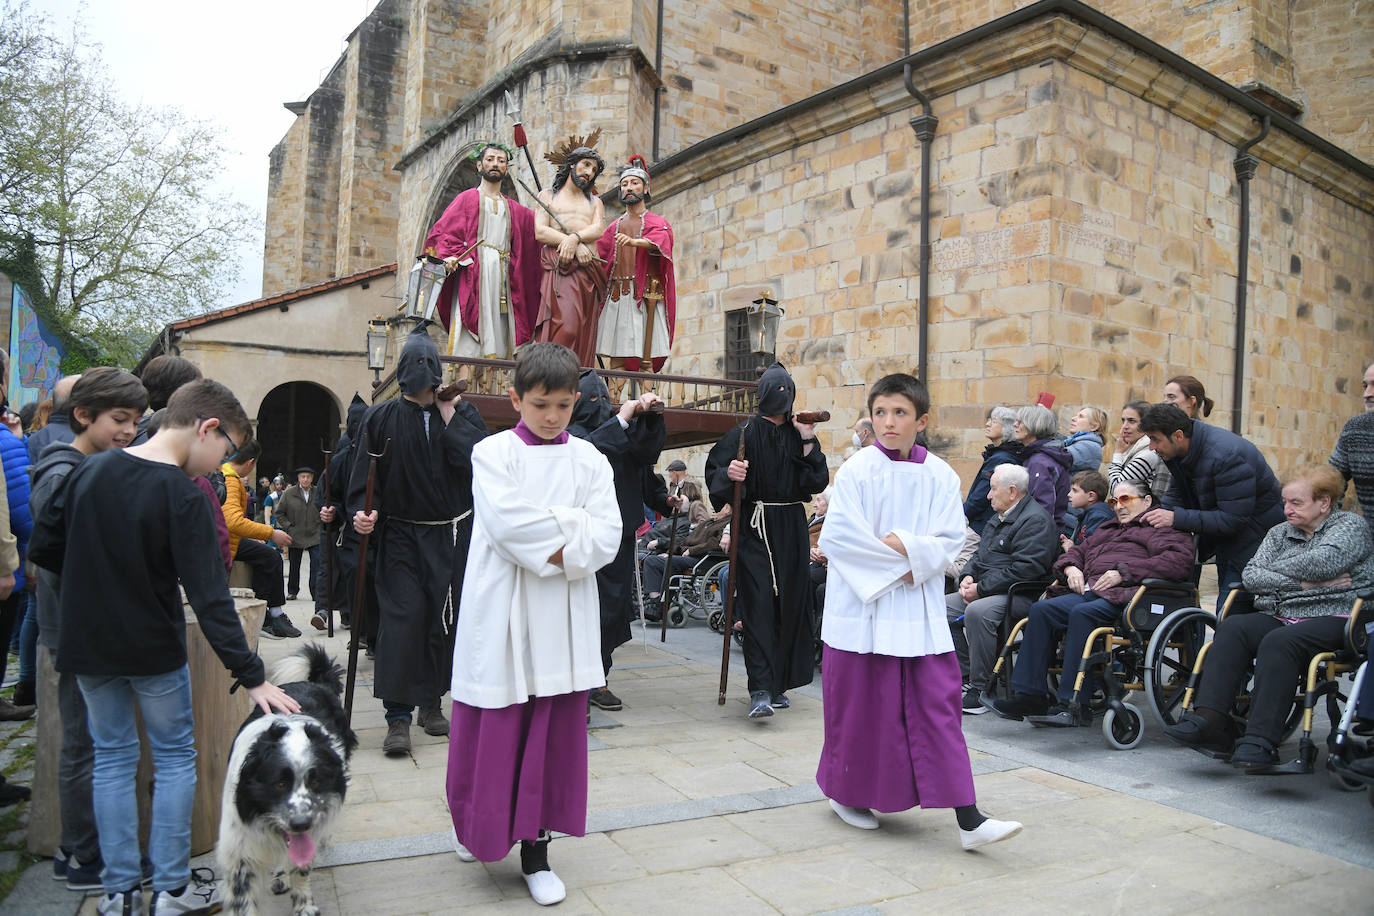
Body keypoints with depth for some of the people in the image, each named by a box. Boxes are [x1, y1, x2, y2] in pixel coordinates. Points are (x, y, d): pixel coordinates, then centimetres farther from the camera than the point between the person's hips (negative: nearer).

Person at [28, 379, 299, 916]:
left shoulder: (88, 471, -2)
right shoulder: (181, 497, -21)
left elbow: (44, 550, 6)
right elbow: (210, 598, -24)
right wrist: (252, 677, -22)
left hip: (89, 647, 5)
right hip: (154, 649, -5)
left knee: (112, 758, 15)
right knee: (174, 758, 10)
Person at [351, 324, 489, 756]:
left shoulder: (462, 412, 3)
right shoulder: (380, 417, 2)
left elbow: (476, 458, -15)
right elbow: (364, 475, 1)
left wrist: (448, 414, -11)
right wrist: (365, 510, -17)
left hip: (452, 535, 2)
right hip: (400, 535, -1)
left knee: (442, 619, 8)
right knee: (402, 618, -9)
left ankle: (430, 703, 23)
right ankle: (398, 718, -3)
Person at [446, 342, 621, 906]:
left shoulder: (588, 460, 7)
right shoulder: (494, 453, 1)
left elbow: (606, 538, -3)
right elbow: (506, 523, -16)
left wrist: (556, 552, -15)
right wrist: (572, 526, -10)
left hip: (564, 620, 2)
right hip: (504, 615, -2)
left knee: (553, 732, 6)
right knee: (495, 730, 6)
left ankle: (535, 852, 20)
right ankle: (480, 828, 33)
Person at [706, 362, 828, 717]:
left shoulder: (799, 433, 8)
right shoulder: (744, 433, -2)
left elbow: (817, 482, 1)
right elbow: (714, 471, -7)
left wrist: (808, 442, -6)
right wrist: (728, 473, -28)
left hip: (791, 528, 4)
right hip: (754, 527, -4)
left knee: (789, 604, 6)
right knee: (759, 604, -11)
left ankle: (778, 683, 19)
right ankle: (761, 691, -13)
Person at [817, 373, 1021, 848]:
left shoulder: (940, 476, 2)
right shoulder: (856, 471, -7)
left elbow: (950, 540, -1)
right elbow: (837, 537, -13)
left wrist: (908, 548, -17)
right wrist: (896, 564, -12)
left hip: (919, 612, 3)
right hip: (862, 607, -2)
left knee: (939, 706, 2)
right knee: (860, 707, 7)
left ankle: (968, 819, 6)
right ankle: (847, 794, 29)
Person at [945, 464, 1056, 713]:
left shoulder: (1035, 520, -13)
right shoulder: (999, 517, 20)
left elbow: (1025, 568, -23)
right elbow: (980, 553, 26)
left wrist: (981, 589, -20)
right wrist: (968, 576, 3)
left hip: (1020, 595, -10)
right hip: (986, 591, 10)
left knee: (977, 612, -35)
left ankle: (980, 691, -24)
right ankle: (965, 678, 2)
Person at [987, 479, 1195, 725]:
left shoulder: (1162, 528, 11)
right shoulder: (1107, 529, 36)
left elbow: (1180, 560, -8)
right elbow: (1078, 551, 40)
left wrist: (1123, 572, -15)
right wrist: (1071, 567, 13)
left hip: (1122, 596, -7)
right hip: (1088, 592, 7)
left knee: (1082, 612, -35)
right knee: (1041, 609, -19)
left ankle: (1075, 706, -33)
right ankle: (1030, 695, -24)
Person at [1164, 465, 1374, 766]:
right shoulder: (1280, 533, 21)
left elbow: (1320, 563, -15)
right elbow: (1250, 576, 5)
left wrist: (1274, 572, 1)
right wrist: (1301, 583, -9)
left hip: (1334, 620, -5)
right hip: (1281, 618, 5)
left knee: (1279, 642, -34)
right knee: (1232, 628, -24)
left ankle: (1260, 741, -39)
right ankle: (1210, 721, -34)